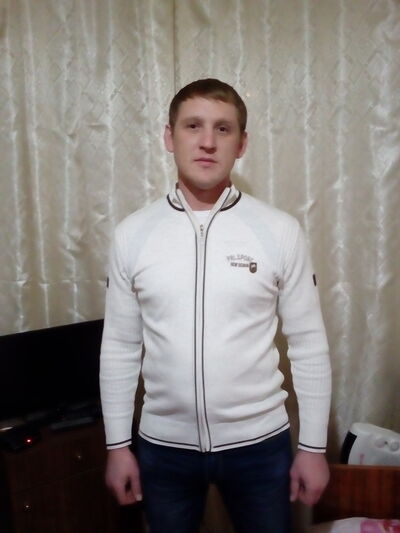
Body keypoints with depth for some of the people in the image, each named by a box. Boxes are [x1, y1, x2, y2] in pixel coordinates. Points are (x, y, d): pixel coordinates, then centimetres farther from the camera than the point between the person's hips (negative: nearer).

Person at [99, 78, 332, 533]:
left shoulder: (281, 231, -9)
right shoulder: (131, 234, -5)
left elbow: (309, 345, -4)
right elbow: (120, 347, 1)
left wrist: (313, 447, -1)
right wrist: (118, 444, 3)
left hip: (259, 443, -1)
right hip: (163, 445, 2)